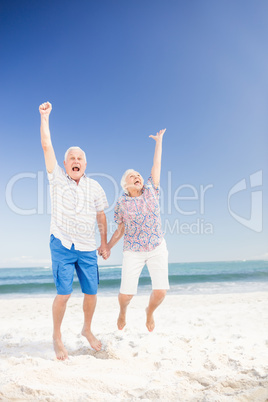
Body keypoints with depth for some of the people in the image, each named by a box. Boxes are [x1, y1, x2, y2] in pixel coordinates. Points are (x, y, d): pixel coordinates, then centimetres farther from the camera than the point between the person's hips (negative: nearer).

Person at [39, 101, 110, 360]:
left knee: (91, 292, 7)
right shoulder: (58, 178, 1)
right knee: (64, 293, -6)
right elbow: (46, 146, -4)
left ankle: (87, 330, 32)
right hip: (63, 246, -3)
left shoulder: (94, 187, 7)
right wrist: (44, 117, -2)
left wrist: (104, 243, 11)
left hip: (88, 249, 3)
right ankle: (56, 337, 17)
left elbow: (101, 216, 12)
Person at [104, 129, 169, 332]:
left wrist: (159, 140, 5)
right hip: (133, 252, -1)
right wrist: (107, 248, 0)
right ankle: (123, 311, 34)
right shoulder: (121, 203, -3)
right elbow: (120, 230, 4)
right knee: (126, 293, -5)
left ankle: (150, 311, 28)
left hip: (157, 248, 1)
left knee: (161, 291, -9)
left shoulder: (151, 191, -2)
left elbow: (156, 165, 1)